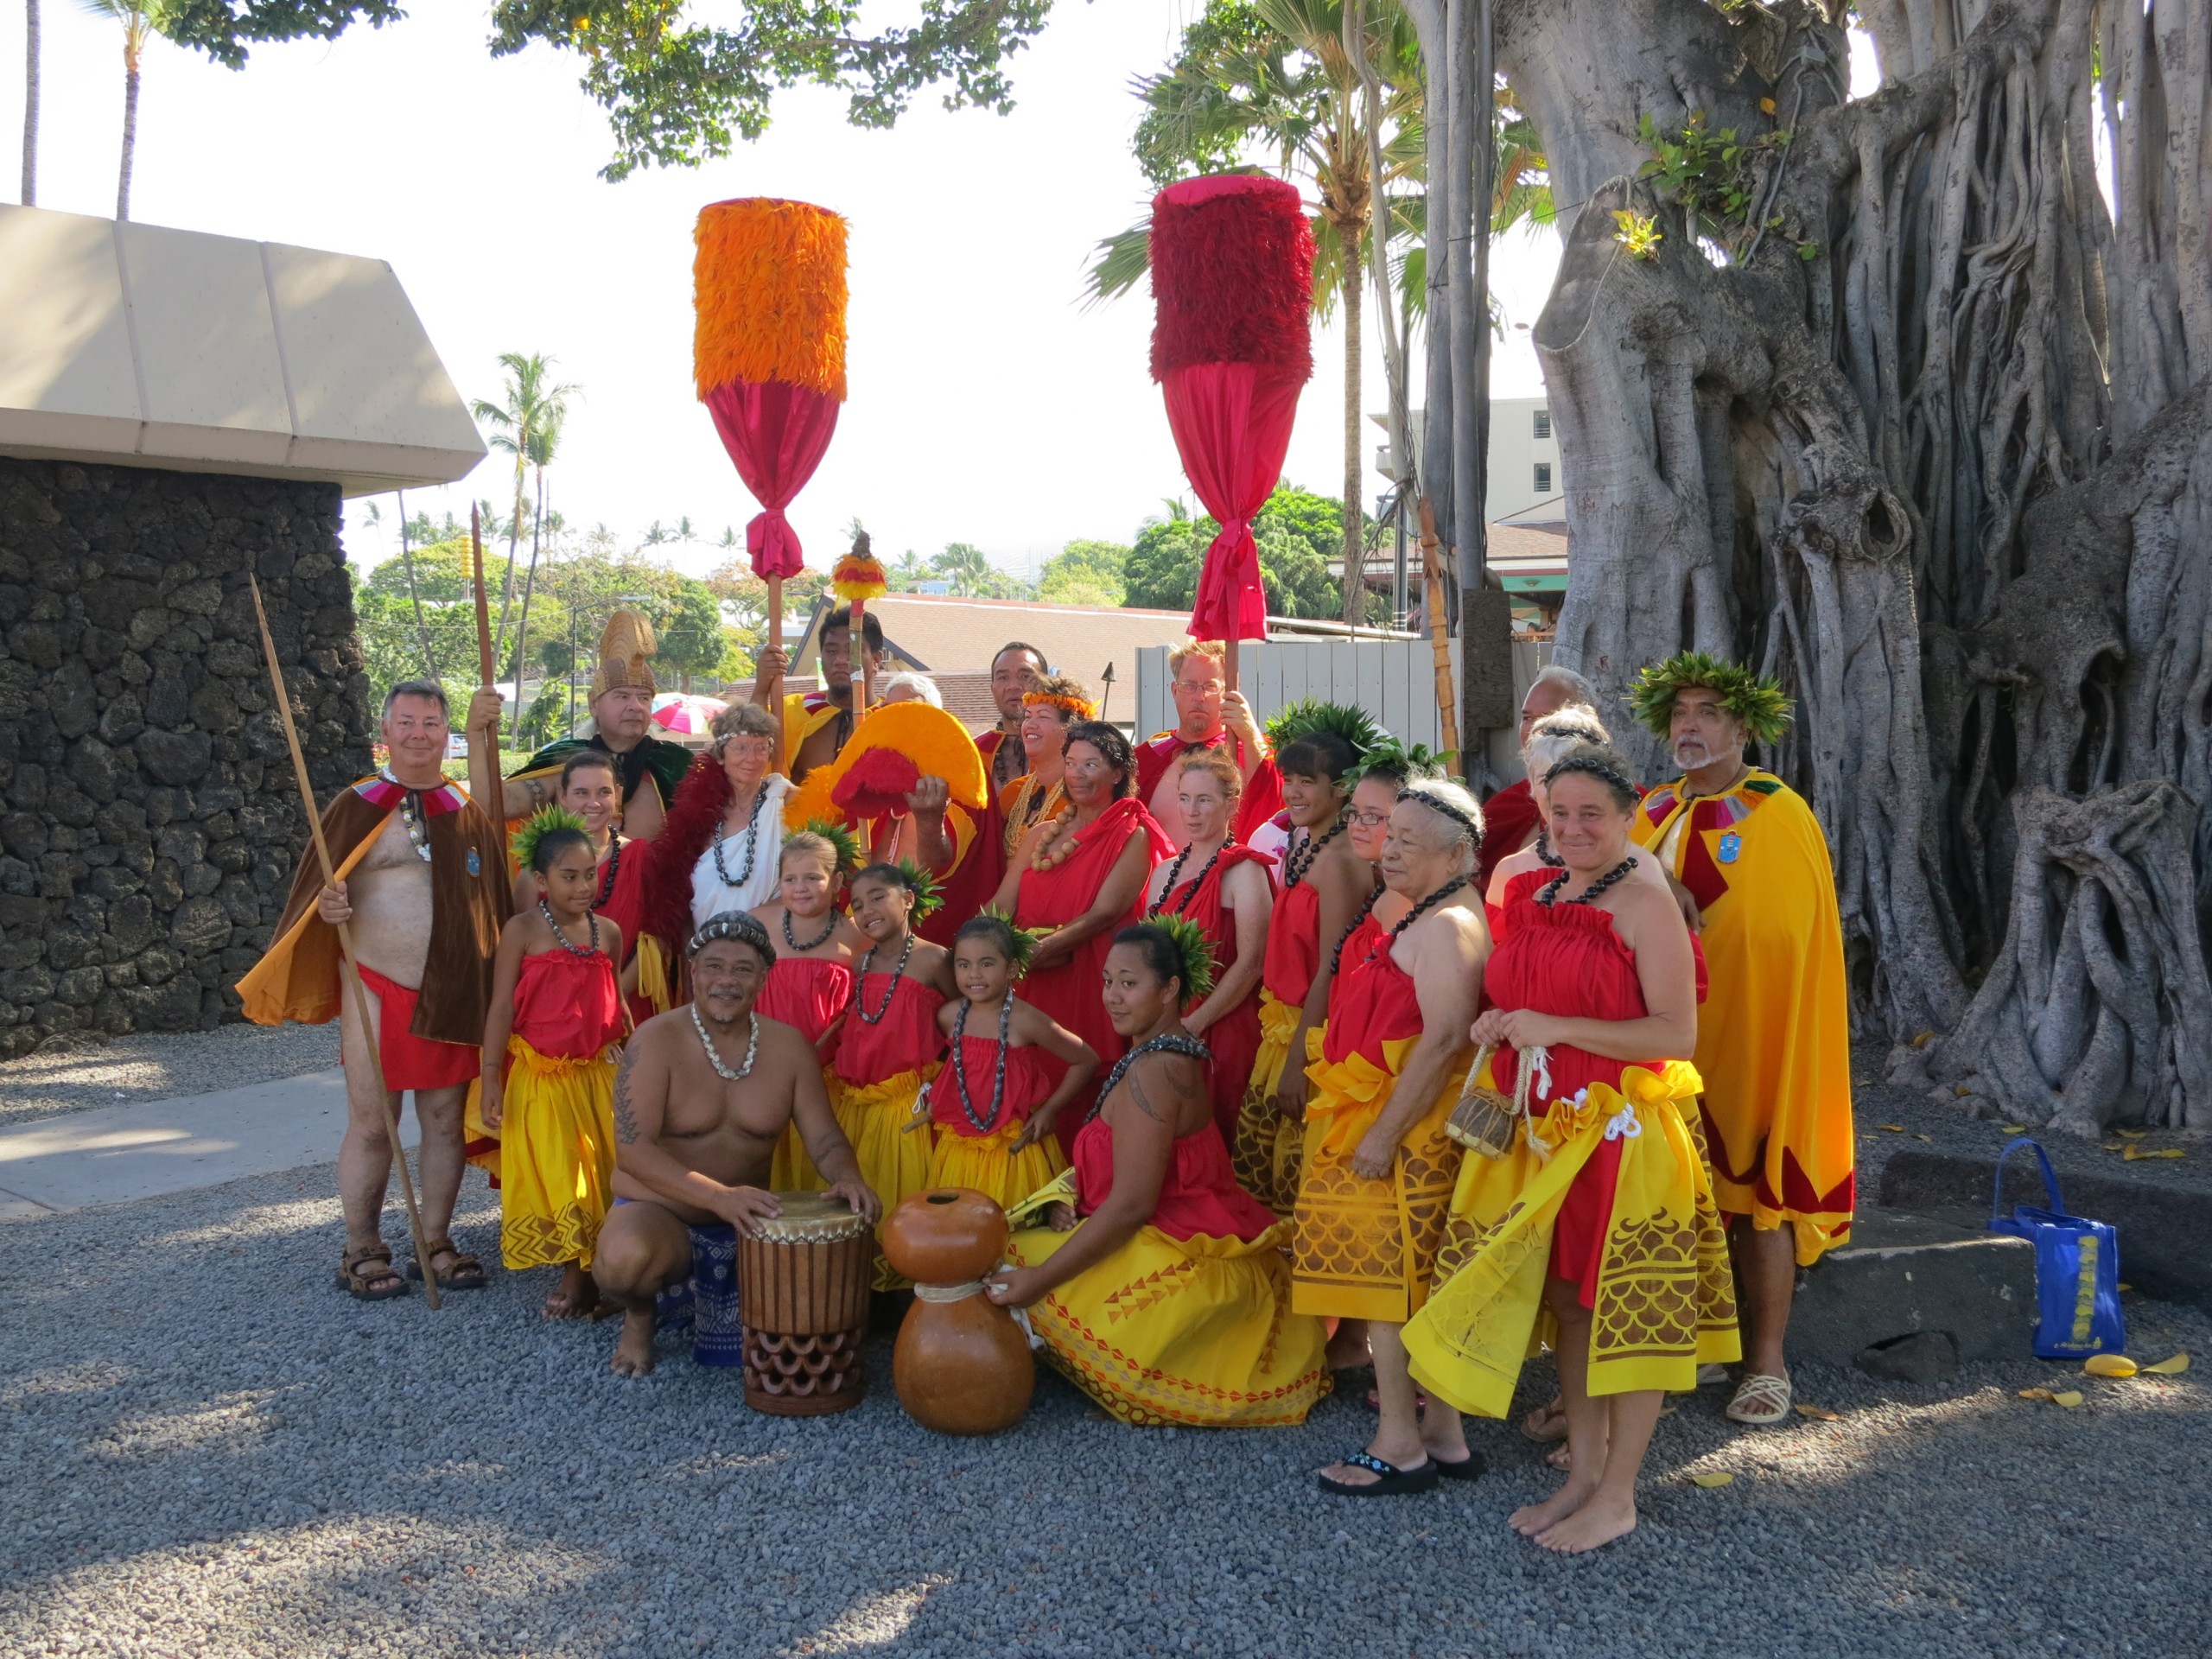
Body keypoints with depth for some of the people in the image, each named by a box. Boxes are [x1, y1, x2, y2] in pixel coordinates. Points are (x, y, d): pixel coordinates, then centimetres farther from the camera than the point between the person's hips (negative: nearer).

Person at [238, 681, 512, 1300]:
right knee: (371, 1125, 4)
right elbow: (316, 890, 1)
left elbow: (499, 901, 10)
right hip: (377, 992, -2)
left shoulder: (471, 813, 6)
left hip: (454, 994, 2)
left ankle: (435, 1243, 22)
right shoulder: (355, 807, -1)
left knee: (444, 1120, 9)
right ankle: (362, 1252, 18)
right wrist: (328, 907, -22)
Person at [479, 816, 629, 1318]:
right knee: (557, 1179, 1)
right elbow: (501, 1008, -8)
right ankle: (575, 1279, 11)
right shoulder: (522, 930, -9)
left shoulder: (608, 932, 3)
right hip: (541, 1075, -3)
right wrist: (491, 1079, -11)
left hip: (601, 1071, 4)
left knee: (609, 1173, 4)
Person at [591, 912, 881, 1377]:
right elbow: (631, 1149, -22)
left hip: (748, 1220, 4)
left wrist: (846, 1178, -25)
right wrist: (719, 1196, -35)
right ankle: (639, 1315, 1)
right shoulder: (656, 1040, -13)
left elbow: (824, 1138, 1)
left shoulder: (789, 1045, 0)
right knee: (626, 1256, -38)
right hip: (656, 1211, -4)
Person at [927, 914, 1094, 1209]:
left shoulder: (1024, 1021, -14)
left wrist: (1050, 1109, -5)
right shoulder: (949, 1016, -1)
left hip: (1013, 1149, -4)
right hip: (957, 1149, 4)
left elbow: (1087, 1061, -5)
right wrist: (933, 1097, 6)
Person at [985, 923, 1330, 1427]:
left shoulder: (1151, 1071, -23)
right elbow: (1130, 1166, 13)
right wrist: (1064, 1197, -5)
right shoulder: (1178, 1053, 9)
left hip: (1176, 1265, -10)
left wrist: (1039, 1280, -24)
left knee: (1013, 1265, -1)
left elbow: (1130, 1205, -27)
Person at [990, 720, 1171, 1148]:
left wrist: (1037, 951, -22)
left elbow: (1102, 914, -13)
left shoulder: (1132, 837, -1)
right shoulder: (1042, 834, 15)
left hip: (1094, 983, -5)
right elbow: (1000, 905, 6)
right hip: (1035, 985, 5)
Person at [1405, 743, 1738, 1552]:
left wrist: (1556, 1029, -21)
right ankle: (1582, 1473, 27)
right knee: (1568, 1301, 14)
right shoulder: (1535, 895, 11)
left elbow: (1676, 1034, -17)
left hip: (1623, 1132, -7)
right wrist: (1499, 1025, 3)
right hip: (1543, 1128, 7)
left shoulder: (1645, 904, -10)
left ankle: (1617, 1496, 14)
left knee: (1626, 1306, 2)